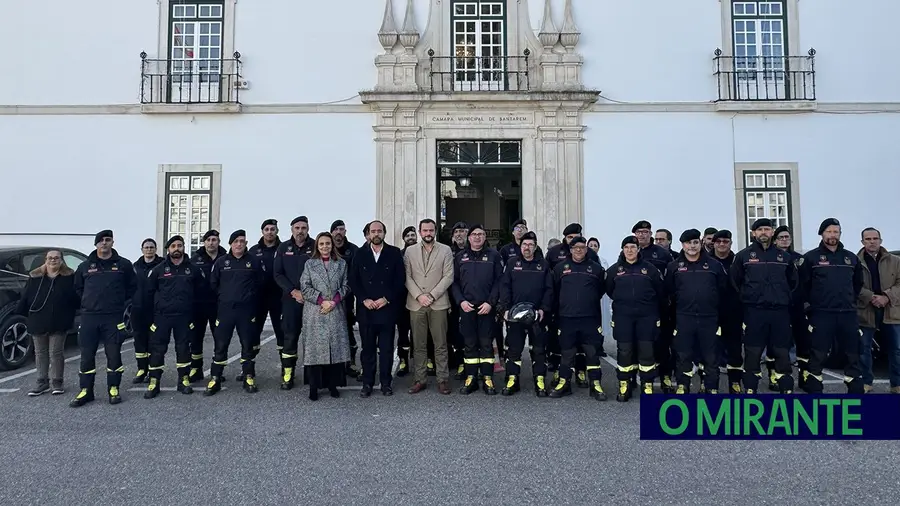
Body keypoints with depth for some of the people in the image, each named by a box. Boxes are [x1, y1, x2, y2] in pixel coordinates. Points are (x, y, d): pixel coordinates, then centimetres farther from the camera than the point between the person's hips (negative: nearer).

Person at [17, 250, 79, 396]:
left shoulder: (69, 277, -2)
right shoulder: (34, 277, 5)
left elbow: (76, 298, -1)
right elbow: (25, 297, 6)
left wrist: (70, 315, -7)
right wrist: (19, 314, 4)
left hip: (59, 324, -3)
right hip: (38, 322, 3)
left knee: (56, 353, 2)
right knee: (40, 353, 11)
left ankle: (56, 382, 12)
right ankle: (42, 382, 21)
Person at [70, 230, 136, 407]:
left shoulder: (124, 264, 2)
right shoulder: (85, 266, 7)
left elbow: (132, 287, 10)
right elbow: (78, 288, 20)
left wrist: (119, 301, 6)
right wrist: (89, 302, 13)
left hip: (114, 317, -2)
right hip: (89, 316, 2)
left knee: (114, 354, 3)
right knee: (87, 355, 5)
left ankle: (113, 389, 14)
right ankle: (86, 391, 14)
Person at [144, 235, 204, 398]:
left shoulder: (193, 269, 4)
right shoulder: (158, 269, 1)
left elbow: (200, 289, 10)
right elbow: (149, 291, 7)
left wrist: (191, 306, 8)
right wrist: (158, 306, 7)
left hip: (184, 316, 1)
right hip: (161, 316, -1)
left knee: (183, 347, 7)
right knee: (157, 348, 1)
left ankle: (184, 380, 16)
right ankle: (154, 383, 8)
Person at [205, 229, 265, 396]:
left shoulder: (254, 262, 1)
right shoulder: (221, 261, 3)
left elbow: (261, 282, 9)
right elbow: (213, 282, 11)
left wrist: (250, 295, 7)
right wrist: (224, 295, 11)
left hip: (247, 310, 0)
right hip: (225, 309, 1)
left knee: (248, 344, 5)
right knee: (221, 345, 4)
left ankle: (249, 379, 15)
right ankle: (215, 380, 12)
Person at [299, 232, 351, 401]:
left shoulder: (341, 263, 9)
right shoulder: (310, 264, 7)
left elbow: (345, 286, 6)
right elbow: (305, 287, -1)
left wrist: (334, 301, -10)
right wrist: (321, 301, -12)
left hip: (336, 312, 1)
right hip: (315, 312, -1)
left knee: (336, 346, 2)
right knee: (315, 347, -1)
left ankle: (333, 384, 12)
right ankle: (314, 387, 6)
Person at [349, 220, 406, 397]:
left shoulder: (394, 253, 3)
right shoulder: (360, 254, 8)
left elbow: (400, 280, -1)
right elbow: (353, 280, 5)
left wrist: (386, 299, -10)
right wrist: (364, 299, -7)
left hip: (387, 308, -1)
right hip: (365, 309, 1)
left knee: (386, 348, 4)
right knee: (367, 348, 6)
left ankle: (386, 383, 14)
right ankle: (367, 383, 15)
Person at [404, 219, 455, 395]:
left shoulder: (446, 250, 4)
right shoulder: (410, 251, 9)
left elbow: (448, 276, -2)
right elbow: (407, 277, 4)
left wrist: (432, 296, -10)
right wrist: (419, 295, -9)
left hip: (438, 303, -1)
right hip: (416, 303, 2)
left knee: (440, 344, 2)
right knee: (419, 345, 7)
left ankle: (443, 379, 10)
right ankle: (420, 379, 15)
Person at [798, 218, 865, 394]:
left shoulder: (851, 257, 12)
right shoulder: (811, 257, -2)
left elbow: (858, 283, 22)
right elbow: (802, 284, 0)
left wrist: (851, 300, 15)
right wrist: (812, 301, 2)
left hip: (848, 314, 4)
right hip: (821, 314, -4)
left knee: (853, 355, 9)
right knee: (817, 356, -3)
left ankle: (856, 391, 18)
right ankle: (813, 390, 3)